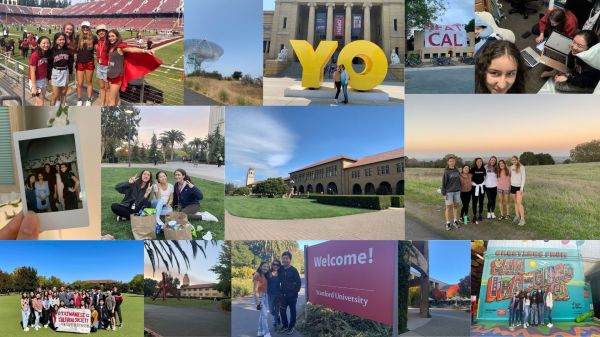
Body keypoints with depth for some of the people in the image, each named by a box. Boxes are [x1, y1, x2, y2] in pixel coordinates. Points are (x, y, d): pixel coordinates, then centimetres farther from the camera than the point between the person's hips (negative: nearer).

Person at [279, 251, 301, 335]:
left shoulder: (293, 270, -9)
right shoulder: (281, 270, 5)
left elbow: (298, 282, -6)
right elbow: (279, 281, 15)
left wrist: (295, 292, -8)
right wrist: (280, 292, 8)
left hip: (292, 295, -5)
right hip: (283, 294, 5)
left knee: (292, 311, 6)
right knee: (282, 310, 8)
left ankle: (291, 327, 17)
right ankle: (285, 325, 25)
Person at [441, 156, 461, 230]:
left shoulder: (457, 170, 4)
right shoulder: (446, 171, -10)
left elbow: (459, 180, 13)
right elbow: (444, 183, -9)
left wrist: (460, 189, 11)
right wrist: (444, 194, -12)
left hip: (457, 191, 4)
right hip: (449, 192, -4)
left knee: (456, 206, 10)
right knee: (448, 207, 1)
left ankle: (455, 222, 20)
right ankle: (448, 223, 8)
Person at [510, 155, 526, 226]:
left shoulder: (521, 167, -8)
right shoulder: (511, 167, 7)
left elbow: (523, 178, -9)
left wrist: (522, 188, -15)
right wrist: (510, 184, 12)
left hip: (519, 186, -5)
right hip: (513, 186, 5)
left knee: (519, 203, -14)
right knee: (515, 202, 11)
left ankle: (522, 219, -14)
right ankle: (517, 216, 20)